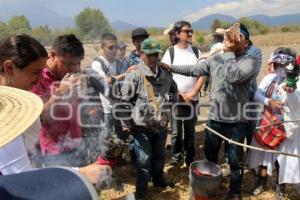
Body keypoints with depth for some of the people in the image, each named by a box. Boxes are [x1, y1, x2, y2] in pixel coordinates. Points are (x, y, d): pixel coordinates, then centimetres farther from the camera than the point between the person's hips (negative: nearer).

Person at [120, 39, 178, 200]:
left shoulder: (166, 75, 2)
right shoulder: (134, 75, -16)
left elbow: (173, 91, 22)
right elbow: (125, 101, -14)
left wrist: (170, 105, 12)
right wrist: (126, 124, -11)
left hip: (161, 125, 5)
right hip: (142, 127, -5)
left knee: (159, 157, 23)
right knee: (144, 161, 6)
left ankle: (158, 179, 48)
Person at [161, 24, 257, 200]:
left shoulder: (250, 61, -13)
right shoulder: (216, 59, 2)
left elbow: (234, 77, -30)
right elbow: (194, 70, 6)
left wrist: (231, 53, -20)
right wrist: (170, 67, 3)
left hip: (236, 120, -4)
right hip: (215, 117, 5)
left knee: (235, 160, 13)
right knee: (210, 155, 21)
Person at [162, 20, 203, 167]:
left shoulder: (196, 51, 4)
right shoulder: (170, 52, -4)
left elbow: (202, 74, 3)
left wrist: (193, 93, -8)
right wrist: (179, 93, -9)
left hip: (192, 99, 2)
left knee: (190, 130, 12)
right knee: (176, 130, 7)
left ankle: (190, 156, 28)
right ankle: (176, 155, 25)